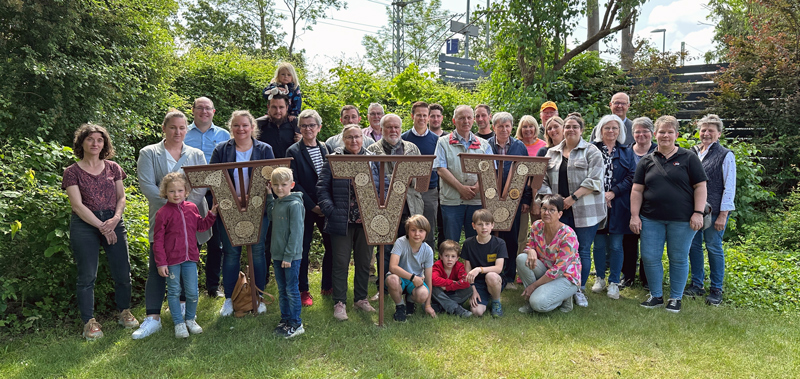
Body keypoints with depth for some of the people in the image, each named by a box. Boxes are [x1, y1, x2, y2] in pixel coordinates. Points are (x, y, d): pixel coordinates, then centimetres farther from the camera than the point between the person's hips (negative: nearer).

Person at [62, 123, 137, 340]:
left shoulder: (113, 168, 10)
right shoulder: (72, 172, 1)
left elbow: (121, 197, 10)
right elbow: (77, 205, -6)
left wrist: (116, 218, -9)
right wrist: (101, 226, -12)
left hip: (113, 223, 3)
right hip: (85, 225, -3)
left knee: (122, 272, 2)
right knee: (87, 276, 0)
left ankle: (124, 312, 21)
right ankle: (89, 322, 10)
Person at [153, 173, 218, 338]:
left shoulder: (192, 208, 4)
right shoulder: (163, 213, -9)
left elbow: (201, 226, 19)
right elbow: (158, 240, -8)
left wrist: (212, 214, 4)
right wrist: (161, 263, -10)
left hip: (190, 258, 4)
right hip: (171, 260, -3)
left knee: (192, 292, 8)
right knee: (174, 292, 9)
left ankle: (190, 319, 29)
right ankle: (179, 323, 23)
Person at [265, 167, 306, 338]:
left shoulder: (294, 204, -15)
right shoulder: (276, 202, 9)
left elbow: (295, 233, -17)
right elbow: (271, 216, 28)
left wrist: (288, 256, -18)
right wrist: (269, 195, 18)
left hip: (291, 256, -8)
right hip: (277, 255, 8)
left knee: (292, 290, 0)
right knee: (282, 290, 16)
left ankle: (296, 324, 10)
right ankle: (285, 319, 28)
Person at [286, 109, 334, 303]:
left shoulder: (326, 148, 9)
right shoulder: (293, 151, -3)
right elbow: (294, 184, -8)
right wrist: (313, 206, -13)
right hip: (305, 207, -4)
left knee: (332, 245, 7)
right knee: (303, 248, 2)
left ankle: (327, 286, 24)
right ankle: (303, 290, 15)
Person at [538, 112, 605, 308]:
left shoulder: (591, 151, 1)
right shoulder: (552, 153, 14)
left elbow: (594, 180, -8)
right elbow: (544, 179, 12)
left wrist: (573, 198, -14)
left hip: (584, 210, -3)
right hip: (559, 210, 3)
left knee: (583, 250, 2)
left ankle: (579, 290, 14)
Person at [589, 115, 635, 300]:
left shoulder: (626, 153, 9)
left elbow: (631, 177, 1)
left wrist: (613, 193, -11)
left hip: (618, 206, 0)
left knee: (615, 245, 3)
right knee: (599, 244, 7)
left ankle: (614, 282, 14)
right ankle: (600, 278, 23)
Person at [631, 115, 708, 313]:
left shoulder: (688, 158, 2)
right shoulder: (647, 161, 9)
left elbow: (700, 187, -1)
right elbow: (637, 190, 7)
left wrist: (698, 213, -9)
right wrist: (634, 216, 1)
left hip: (681, 220, -2)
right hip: (651, 219, 3)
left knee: (678, 259, 7)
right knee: (650, 258, 3)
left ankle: (675, 298, 22)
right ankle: (656, 296, 20)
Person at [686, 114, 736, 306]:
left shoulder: (726, 156, -3)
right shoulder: (692, 153, 9)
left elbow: (729, 187, -5)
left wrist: (723, 214, -10)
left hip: (714, 210, -4)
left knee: (714, 247, 2)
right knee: (694, 245, 9)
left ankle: (716, 290, 14)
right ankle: (696, 285, 22)